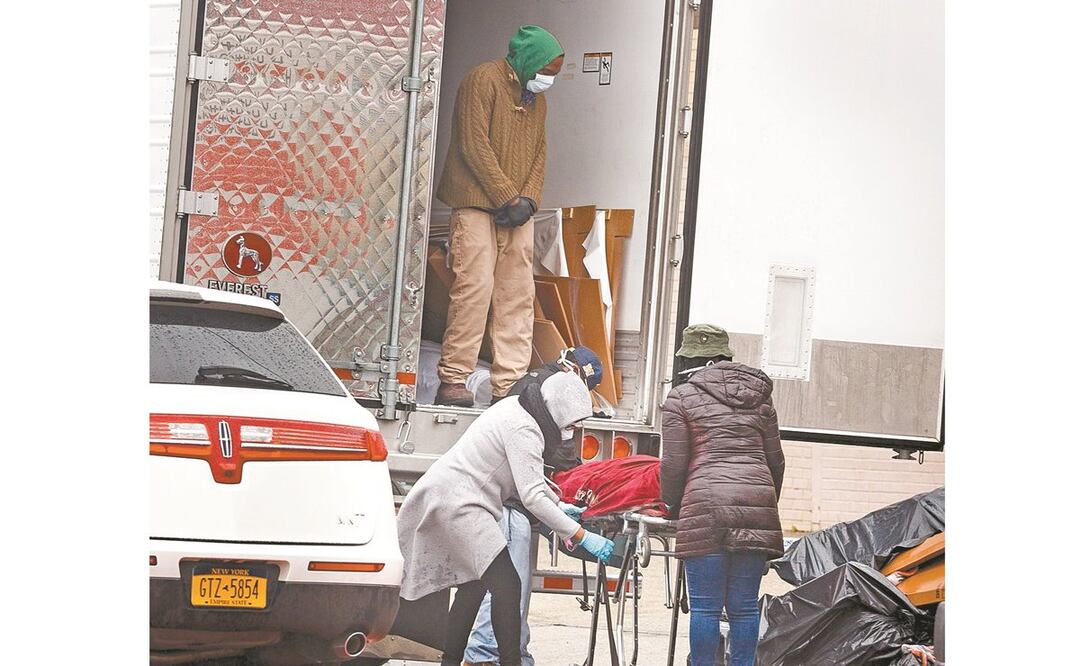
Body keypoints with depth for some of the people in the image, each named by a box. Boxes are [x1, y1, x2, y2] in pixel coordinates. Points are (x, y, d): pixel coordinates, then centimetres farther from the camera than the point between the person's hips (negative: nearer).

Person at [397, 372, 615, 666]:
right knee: (506, 586, -15)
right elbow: (532, 497, -26)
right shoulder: (523, 430, -22)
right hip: (458, 502, -11)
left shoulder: (517, 410, 10)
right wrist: (581, 536, -24)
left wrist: (559, 504, 21)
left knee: (474, 585, 16)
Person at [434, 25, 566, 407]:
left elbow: (539, 152, 17)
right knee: (475, 287, -13)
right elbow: (474, 146, -13)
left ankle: (509, 384, 2)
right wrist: (507, 198, -14)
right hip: (478, 204, -7)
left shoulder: (536, 99, 19)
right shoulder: (484, 81, -7)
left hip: (517, 211, 7)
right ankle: (453, 380, -8)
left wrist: (528, 199, -2)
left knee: (518, 295, 1)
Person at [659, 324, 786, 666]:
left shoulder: (681, 398, 6)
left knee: (706, 606, -1)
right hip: (757, 496, 4)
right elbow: (776, 460, 20)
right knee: (744, 605, 7)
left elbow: (673, 465, 2)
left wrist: (672, 506, 17)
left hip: (706, 501, -4)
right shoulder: (758, 396, 19)